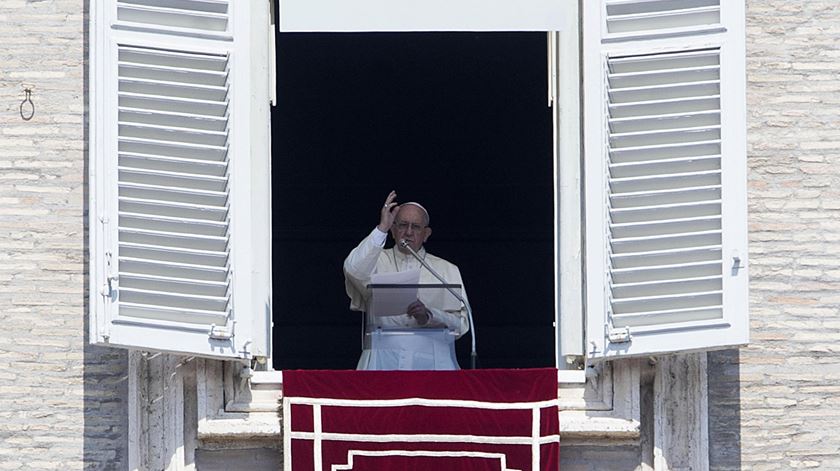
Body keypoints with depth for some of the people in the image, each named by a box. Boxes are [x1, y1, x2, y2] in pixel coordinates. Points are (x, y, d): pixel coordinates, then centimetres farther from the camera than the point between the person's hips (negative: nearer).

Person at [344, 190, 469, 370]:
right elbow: (354, 270, -8)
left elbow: (461, 323, 7)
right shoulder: (377, 261, 16)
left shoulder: (446, 270, 17)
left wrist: (428, 316, -11)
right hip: (384, 355, 0)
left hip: (431, 358, 1)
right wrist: (381, 229, -6)